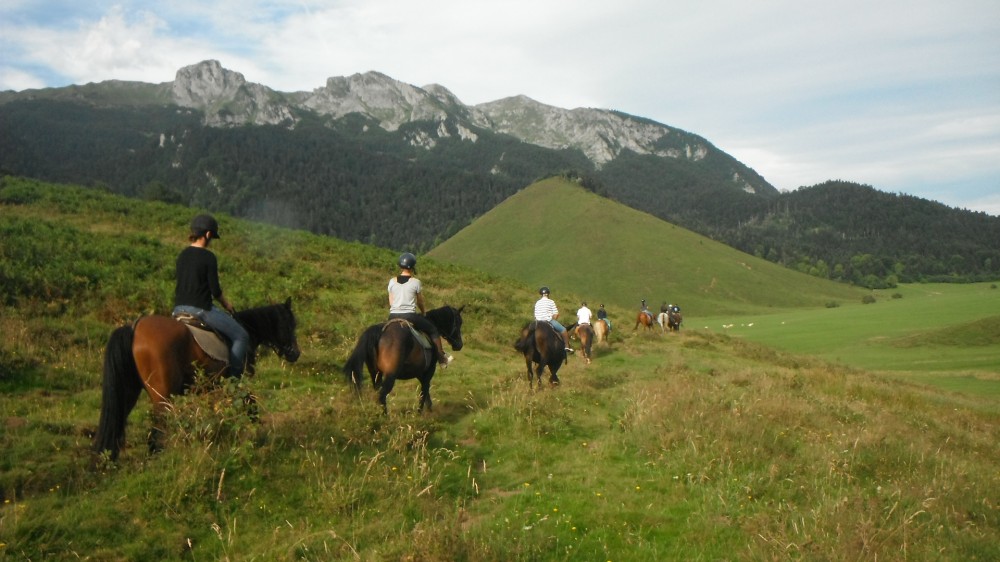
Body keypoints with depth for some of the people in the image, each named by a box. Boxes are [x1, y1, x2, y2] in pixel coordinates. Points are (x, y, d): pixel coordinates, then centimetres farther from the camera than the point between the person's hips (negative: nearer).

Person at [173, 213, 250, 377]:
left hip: (179, 309, 8)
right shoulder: (208, 257, -12)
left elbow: (182, 283, 16)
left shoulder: (182, 255, 9)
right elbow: (215, 290, -11)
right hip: (201, 309, -7)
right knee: (241, 336, 3)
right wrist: (226, 304, 7)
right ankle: (233, 375, -2)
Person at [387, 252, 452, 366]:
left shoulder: (392, 281, 4)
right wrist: (422, 313, 24)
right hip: (410, 316, -4)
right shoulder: (416, 282, -6)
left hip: (393, 316, 4)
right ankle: (442, 358, 19)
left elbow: (390, 302, 7)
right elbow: (420, 302, 5)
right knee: (433, 330, 15)